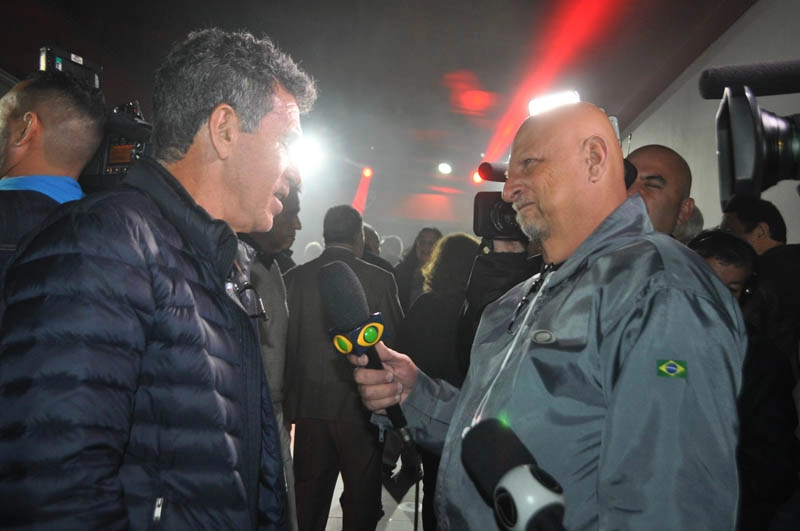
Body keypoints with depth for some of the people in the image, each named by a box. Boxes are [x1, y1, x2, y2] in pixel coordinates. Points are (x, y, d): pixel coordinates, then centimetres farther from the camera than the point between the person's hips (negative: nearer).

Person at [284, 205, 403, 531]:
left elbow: (284, 344, 1)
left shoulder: (295, 278, -3)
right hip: (360, 406, -3)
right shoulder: (379, 280, -10)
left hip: (309, 406, 3)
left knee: (310, 495, 14)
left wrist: (288, 404, 12)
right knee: (361, 497, 10)